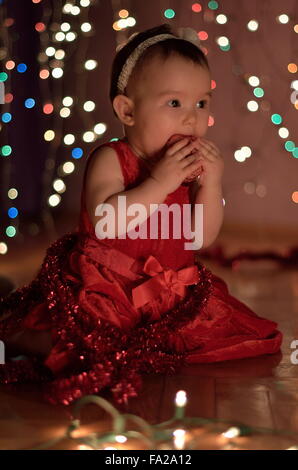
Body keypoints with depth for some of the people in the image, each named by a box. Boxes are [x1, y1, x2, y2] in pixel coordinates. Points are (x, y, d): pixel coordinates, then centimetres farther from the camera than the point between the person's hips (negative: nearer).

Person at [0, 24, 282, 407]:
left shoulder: (191, 166, 4)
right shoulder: (109, 159, -13)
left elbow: (202, 238, 1)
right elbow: (105, 224, -28)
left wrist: (211, 183, -14)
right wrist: (160, 182, -30)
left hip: (168, 293, 6)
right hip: (100, 289, -6)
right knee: (80, 348, -20)